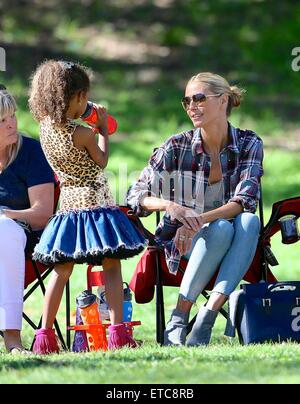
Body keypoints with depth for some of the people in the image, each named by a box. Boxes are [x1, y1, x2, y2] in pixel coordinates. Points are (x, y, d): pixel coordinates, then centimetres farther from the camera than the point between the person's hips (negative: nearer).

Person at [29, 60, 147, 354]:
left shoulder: (46, 127, 0)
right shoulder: (83, 134, -17)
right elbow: (102, 162, 1)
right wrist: (103, 131, 11)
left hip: (68, 205, 6)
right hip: (95, 204, -6)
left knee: (61, 271, 11)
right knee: (111, 267, 0)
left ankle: (44, 336, 9)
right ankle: (117, 332, -7)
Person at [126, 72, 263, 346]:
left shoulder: (249, 144, -5)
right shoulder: (178, 147, -6)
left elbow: (244, 202, -16)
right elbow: (135, 197, -7)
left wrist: (199, 219, -32)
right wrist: (171, 206, -28)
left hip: (235, 242, 2)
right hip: (184, 242, -2)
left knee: (250, 221, -32)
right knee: (221, 229, -34)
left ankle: (208, 314, -39)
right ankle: (179, 318, -32)